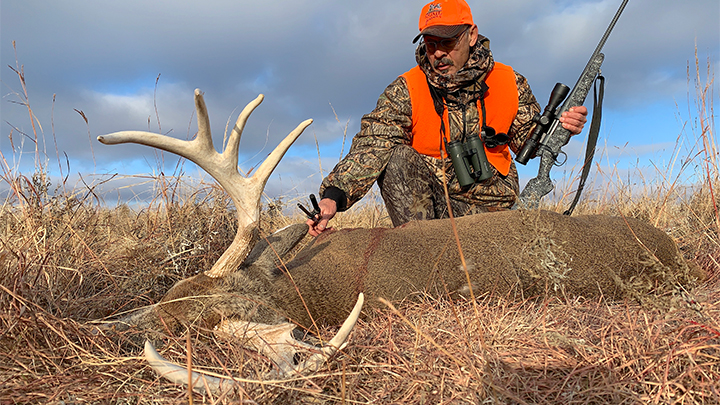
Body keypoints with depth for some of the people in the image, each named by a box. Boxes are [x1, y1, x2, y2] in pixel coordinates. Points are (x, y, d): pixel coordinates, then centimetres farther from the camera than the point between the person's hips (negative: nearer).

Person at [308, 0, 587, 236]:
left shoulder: (509, 83, -2)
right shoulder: (404, 92, -10)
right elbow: (371, 148, -23)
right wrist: (334, 196, -39)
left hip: (487, 204, 1)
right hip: (421, 195, -1)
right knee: (396, 158, -30)